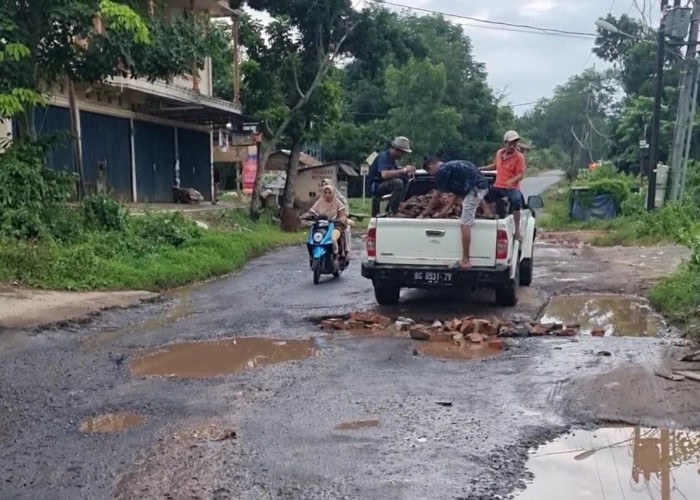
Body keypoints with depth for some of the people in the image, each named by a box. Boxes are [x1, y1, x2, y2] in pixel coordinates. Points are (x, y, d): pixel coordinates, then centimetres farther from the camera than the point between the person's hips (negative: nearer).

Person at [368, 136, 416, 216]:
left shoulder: (396, 158, 10)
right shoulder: (383, 157, -18)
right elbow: (384, 175, -33)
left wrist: (407, 171, -14)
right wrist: (403, 170, -31)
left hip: (385, 185, 9)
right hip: (376, 186, -9)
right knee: (397, 182, -31)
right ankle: (393, 213, -25)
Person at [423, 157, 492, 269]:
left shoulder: (442, 171, -5)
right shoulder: (450, 166, 23)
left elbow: (437, 197, 4)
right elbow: (457, 191, 28)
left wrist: (427, 210, 17)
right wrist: (448, 207, 26)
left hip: (475, 188, -9)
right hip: (483, 185, 9)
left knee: (465, 224, -10)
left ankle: (465, 261, -12)